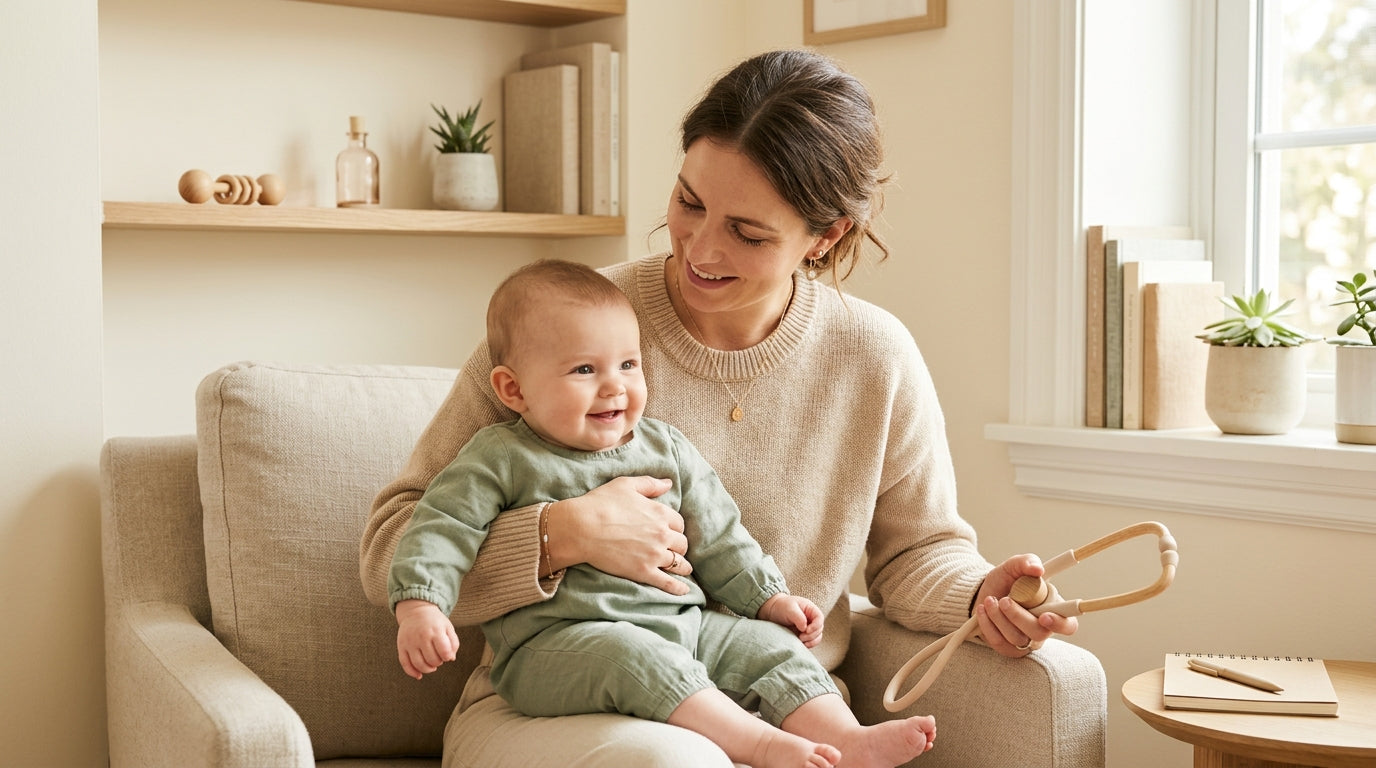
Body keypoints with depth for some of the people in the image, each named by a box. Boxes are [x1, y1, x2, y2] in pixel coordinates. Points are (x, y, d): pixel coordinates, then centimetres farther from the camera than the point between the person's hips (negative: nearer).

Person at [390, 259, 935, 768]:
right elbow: (442, 529, -7)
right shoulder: (500, 459, -2)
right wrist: (420, 608, -22)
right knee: (636, 658, -34)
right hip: (559, 639, -6)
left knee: (773, 645, -7)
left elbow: (717, 537, 20)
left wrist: (769, 598, 14)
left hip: (681, 623, 6)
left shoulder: (666, 449, 13)